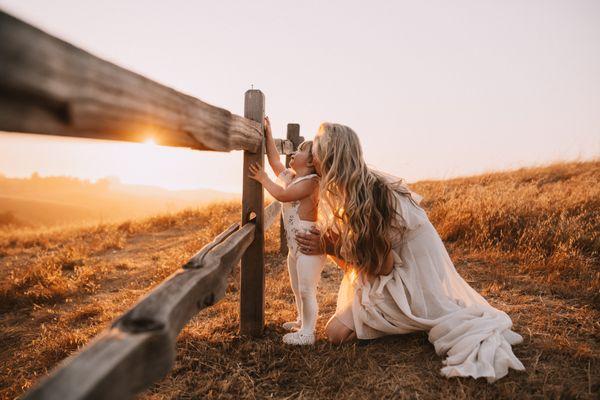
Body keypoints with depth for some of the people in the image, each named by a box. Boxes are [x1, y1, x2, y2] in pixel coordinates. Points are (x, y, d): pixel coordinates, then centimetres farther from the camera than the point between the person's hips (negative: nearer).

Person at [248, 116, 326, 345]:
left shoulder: (311, 181, -17)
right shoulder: (288, 176, 11)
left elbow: (282, 195, -24)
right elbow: (274, 160, 21)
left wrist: (264, 179, -10)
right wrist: (268, 134, 20)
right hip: (294, 245, 10)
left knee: (307, 290, -3)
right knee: (297, 289, 22)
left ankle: (307, 332, 8)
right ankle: (302, 321, 39)